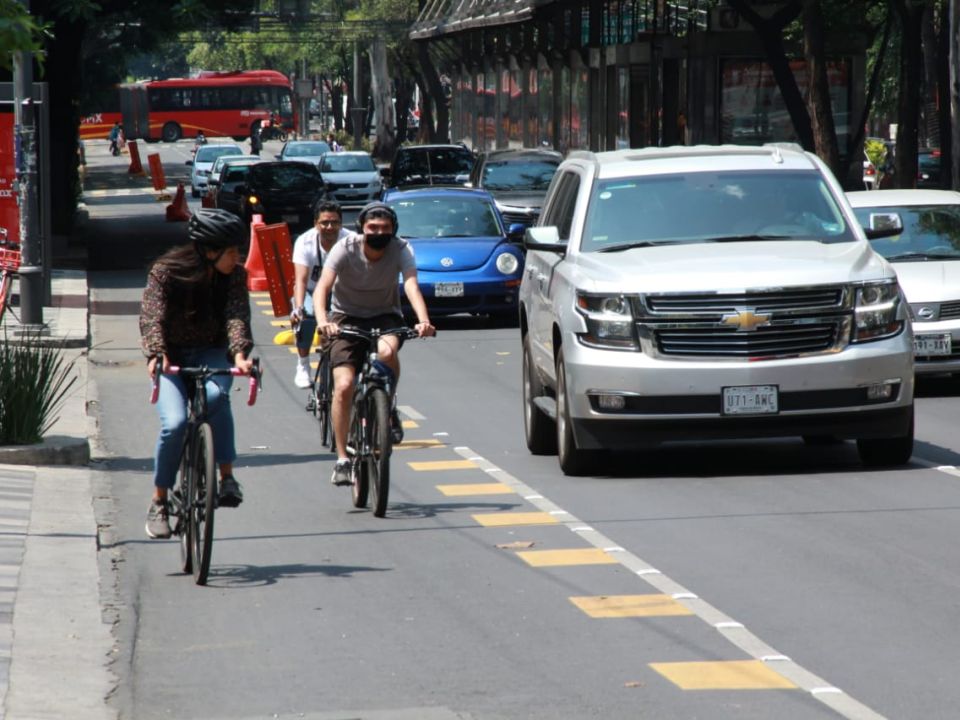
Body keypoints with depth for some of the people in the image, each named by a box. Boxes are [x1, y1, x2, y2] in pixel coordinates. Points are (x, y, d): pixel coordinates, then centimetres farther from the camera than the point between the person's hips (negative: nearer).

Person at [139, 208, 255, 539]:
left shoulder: (235, 276, -8)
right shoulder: (165, 271, -15)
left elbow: (237, 316, -21)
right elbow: (152, 316, -25)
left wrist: (239, 354, -41)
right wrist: (157, 355, -43)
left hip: (211, 354, 1)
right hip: (172, 358, -1)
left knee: (215, 395, -34)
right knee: (175, 423, -24)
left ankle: (227, 477, -23)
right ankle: (158, 502, -5)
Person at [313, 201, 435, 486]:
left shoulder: (401, 249, -16)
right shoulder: (346, 248, -18)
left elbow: (411, 286, -32)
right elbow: (322, 287, -30)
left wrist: (423, 321, -51)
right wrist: (322, 320, -50)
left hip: (385, 316, 0)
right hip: (347, 316, 0)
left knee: (387, 351, -36)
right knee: (344, 386, -17)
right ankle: (342, 460, -7)